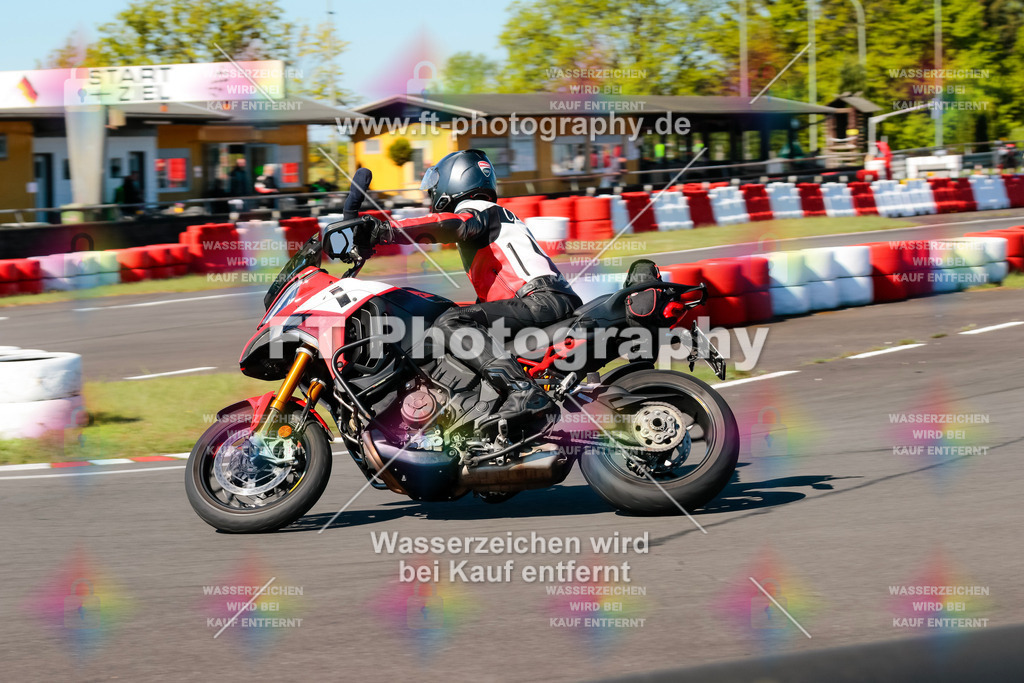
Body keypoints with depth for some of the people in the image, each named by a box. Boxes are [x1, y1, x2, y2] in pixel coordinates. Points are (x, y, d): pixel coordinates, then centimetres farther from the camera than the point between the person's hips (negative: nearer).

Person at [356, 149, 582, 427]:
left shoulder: (476, 212, 3)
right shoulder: (501, 216, 34)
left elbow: (450, 225, -22)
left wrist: (386, 230, -32)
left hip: (544, 299, -10)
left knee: (451, 323, -27)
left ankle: (523, 392, -45)